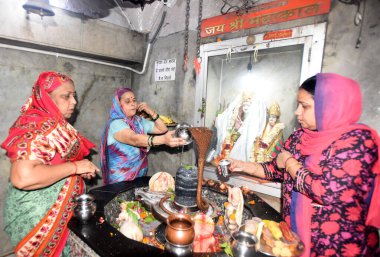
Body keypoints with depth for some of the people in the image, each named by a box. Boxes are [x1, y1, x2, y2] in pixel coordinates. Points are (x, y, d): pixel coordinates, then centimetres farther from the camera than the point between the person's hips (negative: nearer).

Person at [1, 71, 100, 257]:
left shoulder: (54, 123, 6)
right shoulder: (37, 126, -23)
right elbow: (22, 177, -35)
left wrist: (80, 170, 6)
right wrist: (75, 167, -26)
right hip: (40, 214, -8)